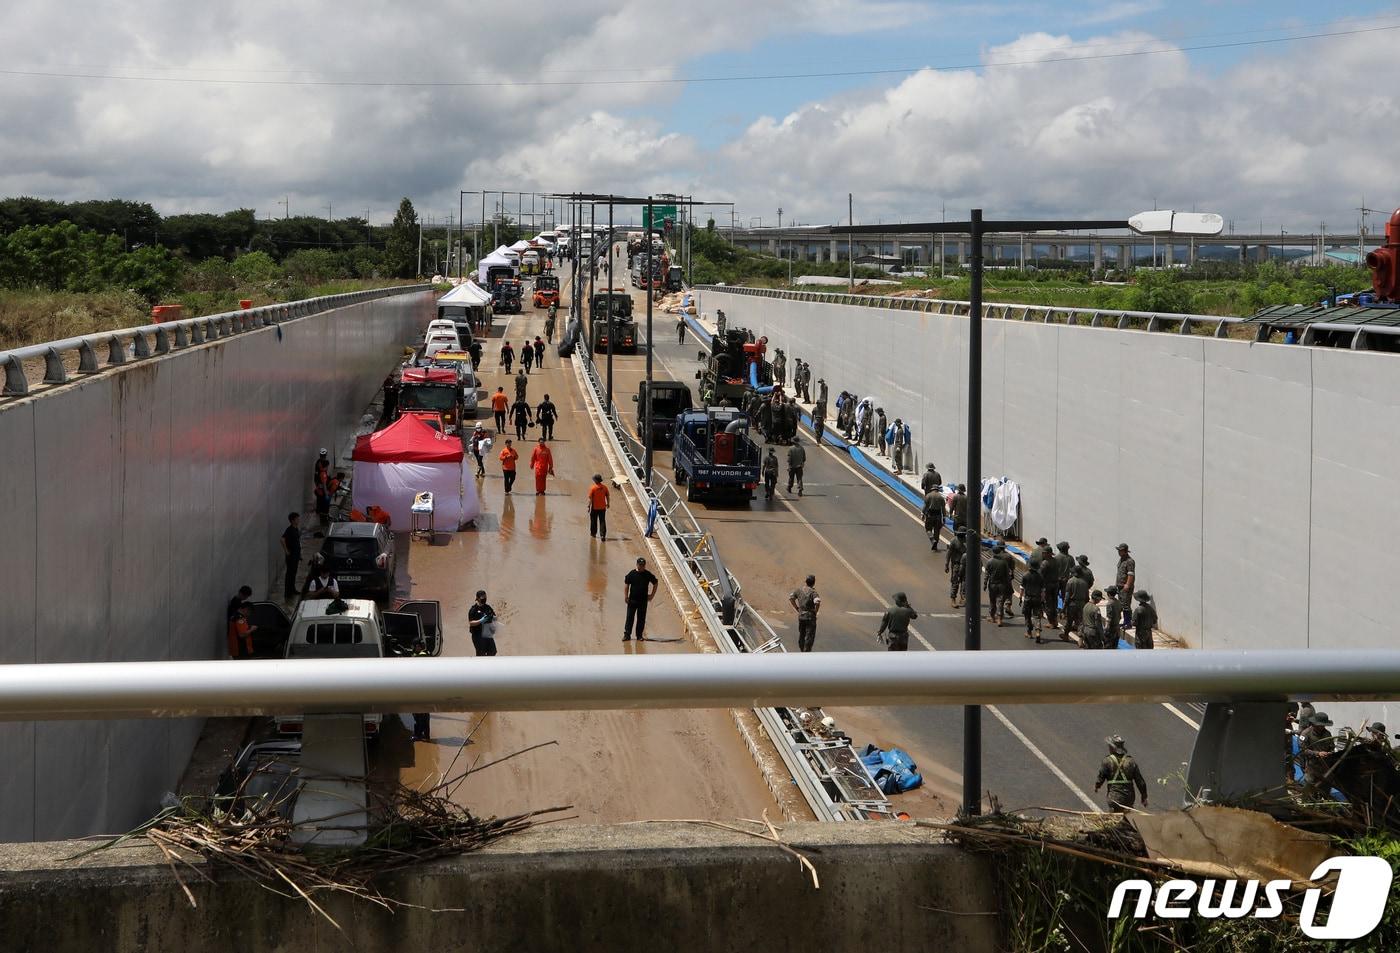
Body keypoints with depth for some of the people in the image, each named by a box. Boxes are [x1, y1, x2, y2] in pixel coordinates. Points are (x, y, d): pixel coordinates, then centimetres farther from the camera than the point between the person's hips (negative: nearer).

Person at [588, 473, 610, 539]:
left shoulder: (592, 488, -14)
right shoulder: (604, 487, -5)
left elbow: (590, 498, -14)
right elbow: (608, 497, 3)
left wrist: (589, 506, -5)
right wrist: (608, 503, 19)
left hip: (594, 508, -2)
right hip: (602, 507, 2)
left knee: (593, 521, 15)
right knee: (602, 521, 5)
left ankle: (593, 533, 28)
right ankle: (603, 534, -3)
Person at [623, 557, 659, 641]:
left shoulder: (648, 574, -1)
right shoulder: (632, 574, -3)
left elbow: (655, 583, 11)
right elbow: (626, 584, 3)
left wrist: (652, 595, 7)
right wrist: (626, 596, -3)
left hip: (643, 600, 1)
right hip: (632, 599, -1)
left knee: (641, 618, 5)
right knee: (629, 617, -2)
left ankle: (640, 635, 14)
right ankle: (627, 634, 3)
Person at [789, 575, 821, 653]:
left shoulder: (799, 590, 4)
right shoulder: (813, 592, -15)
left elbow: (791, 598, 10)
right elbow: (817, 602, -30)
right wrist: (816, 611, -12)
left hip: (801, 616, 6)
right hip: (810, 617, -6)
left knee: (801, 635, 18)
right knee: (809, 636, -1)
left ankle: (802, 651, 27)